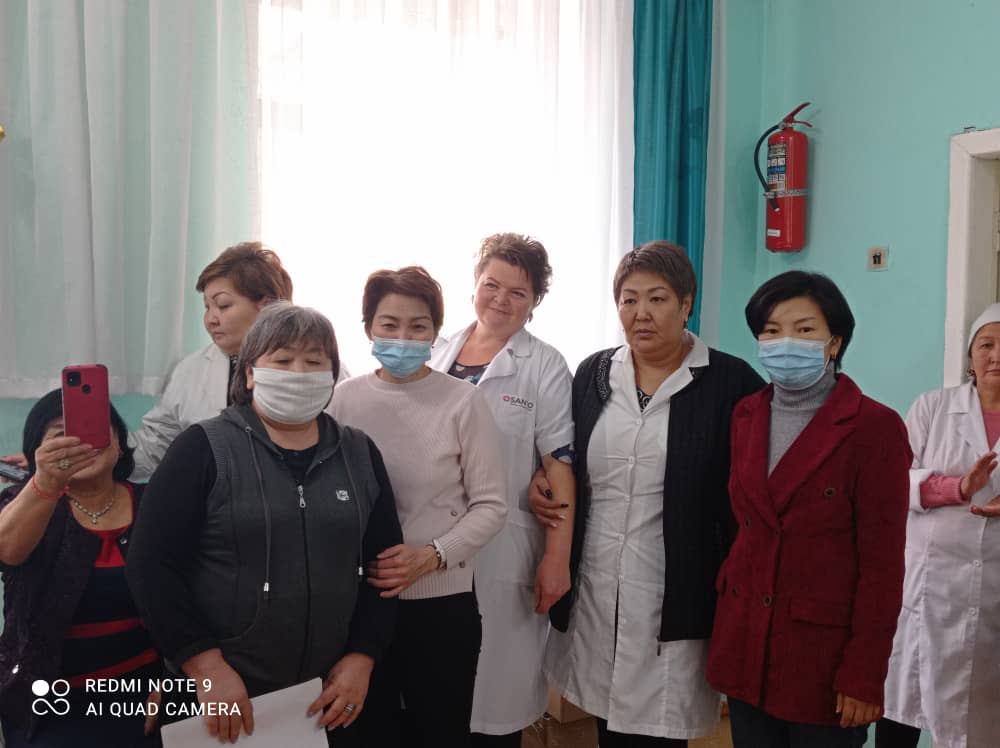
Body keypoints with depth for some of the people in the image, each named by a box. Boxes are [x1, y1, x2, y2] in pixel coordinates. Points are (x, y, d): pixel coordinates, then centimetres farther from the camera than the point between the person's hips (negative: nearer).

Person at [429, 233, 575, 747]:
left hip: (502, 554, -3)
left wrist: (557, 559, -12)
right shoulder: (437, 354, 7)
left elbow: (561, 468, -8)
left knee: (495, 692, 8)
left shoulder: (545, 367, -4)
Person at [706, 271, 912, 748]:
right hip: (744, 642, 5)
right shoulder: (747, 415, 4)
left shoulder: (875, 427, -12)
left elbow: (882, 563, -12)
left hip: (824, 649, -5)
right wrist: (726, 606, 10)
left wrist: (863, 674, -13)